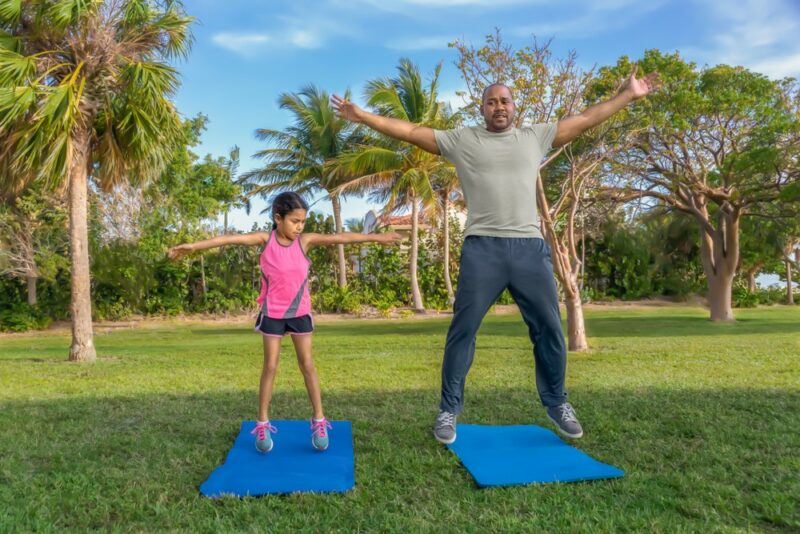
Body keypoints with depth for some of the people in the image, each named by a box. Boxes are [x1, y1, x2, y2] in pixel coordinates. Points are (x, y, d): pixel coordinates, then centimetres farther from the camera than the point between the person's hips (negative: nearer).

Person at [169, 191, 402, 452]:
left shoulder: (305, 241, -7)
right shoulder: (265, 239, -8)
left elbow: (340, 238, -15)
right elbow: (230, 239, -16)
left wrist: (376, 237, -18)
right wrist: (193, 245, -23)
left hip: (300, 312, 1)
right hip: (272, 313, -1)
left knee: (308, 365, 6)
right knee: (270, 366, 4)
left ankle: (319, 421, 15)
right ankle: (262, 424, 16)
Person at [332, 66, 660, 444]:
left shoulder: (535, 137, 16)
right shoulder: (461, 140, 9)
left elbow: (586, 119, 20)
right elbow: (409, 131, 6)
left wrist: (628, 95, 20)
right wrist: (362, 116, 2)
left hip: (531, 247, 3)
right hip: (482, 248, -2)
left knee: (549, 329, 8)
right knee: (462, 330, 1)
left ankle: (556, 403, 28)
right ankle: (449, 409, 16)